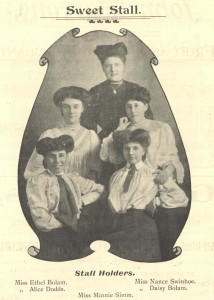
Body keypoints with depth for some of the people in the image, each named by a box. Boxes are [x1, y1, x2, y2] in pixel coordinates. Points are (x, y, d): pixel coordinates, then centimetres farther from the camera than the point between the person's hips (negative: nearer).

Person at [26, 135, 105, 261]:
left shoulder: (73, 178, 16)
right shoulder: (36, 181, 0)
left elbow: (99, 189, 26)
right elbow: (41, 220, -10)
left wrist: (81, 201, 9)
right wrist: (71, 223, -5)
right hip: (53, 239, -4)